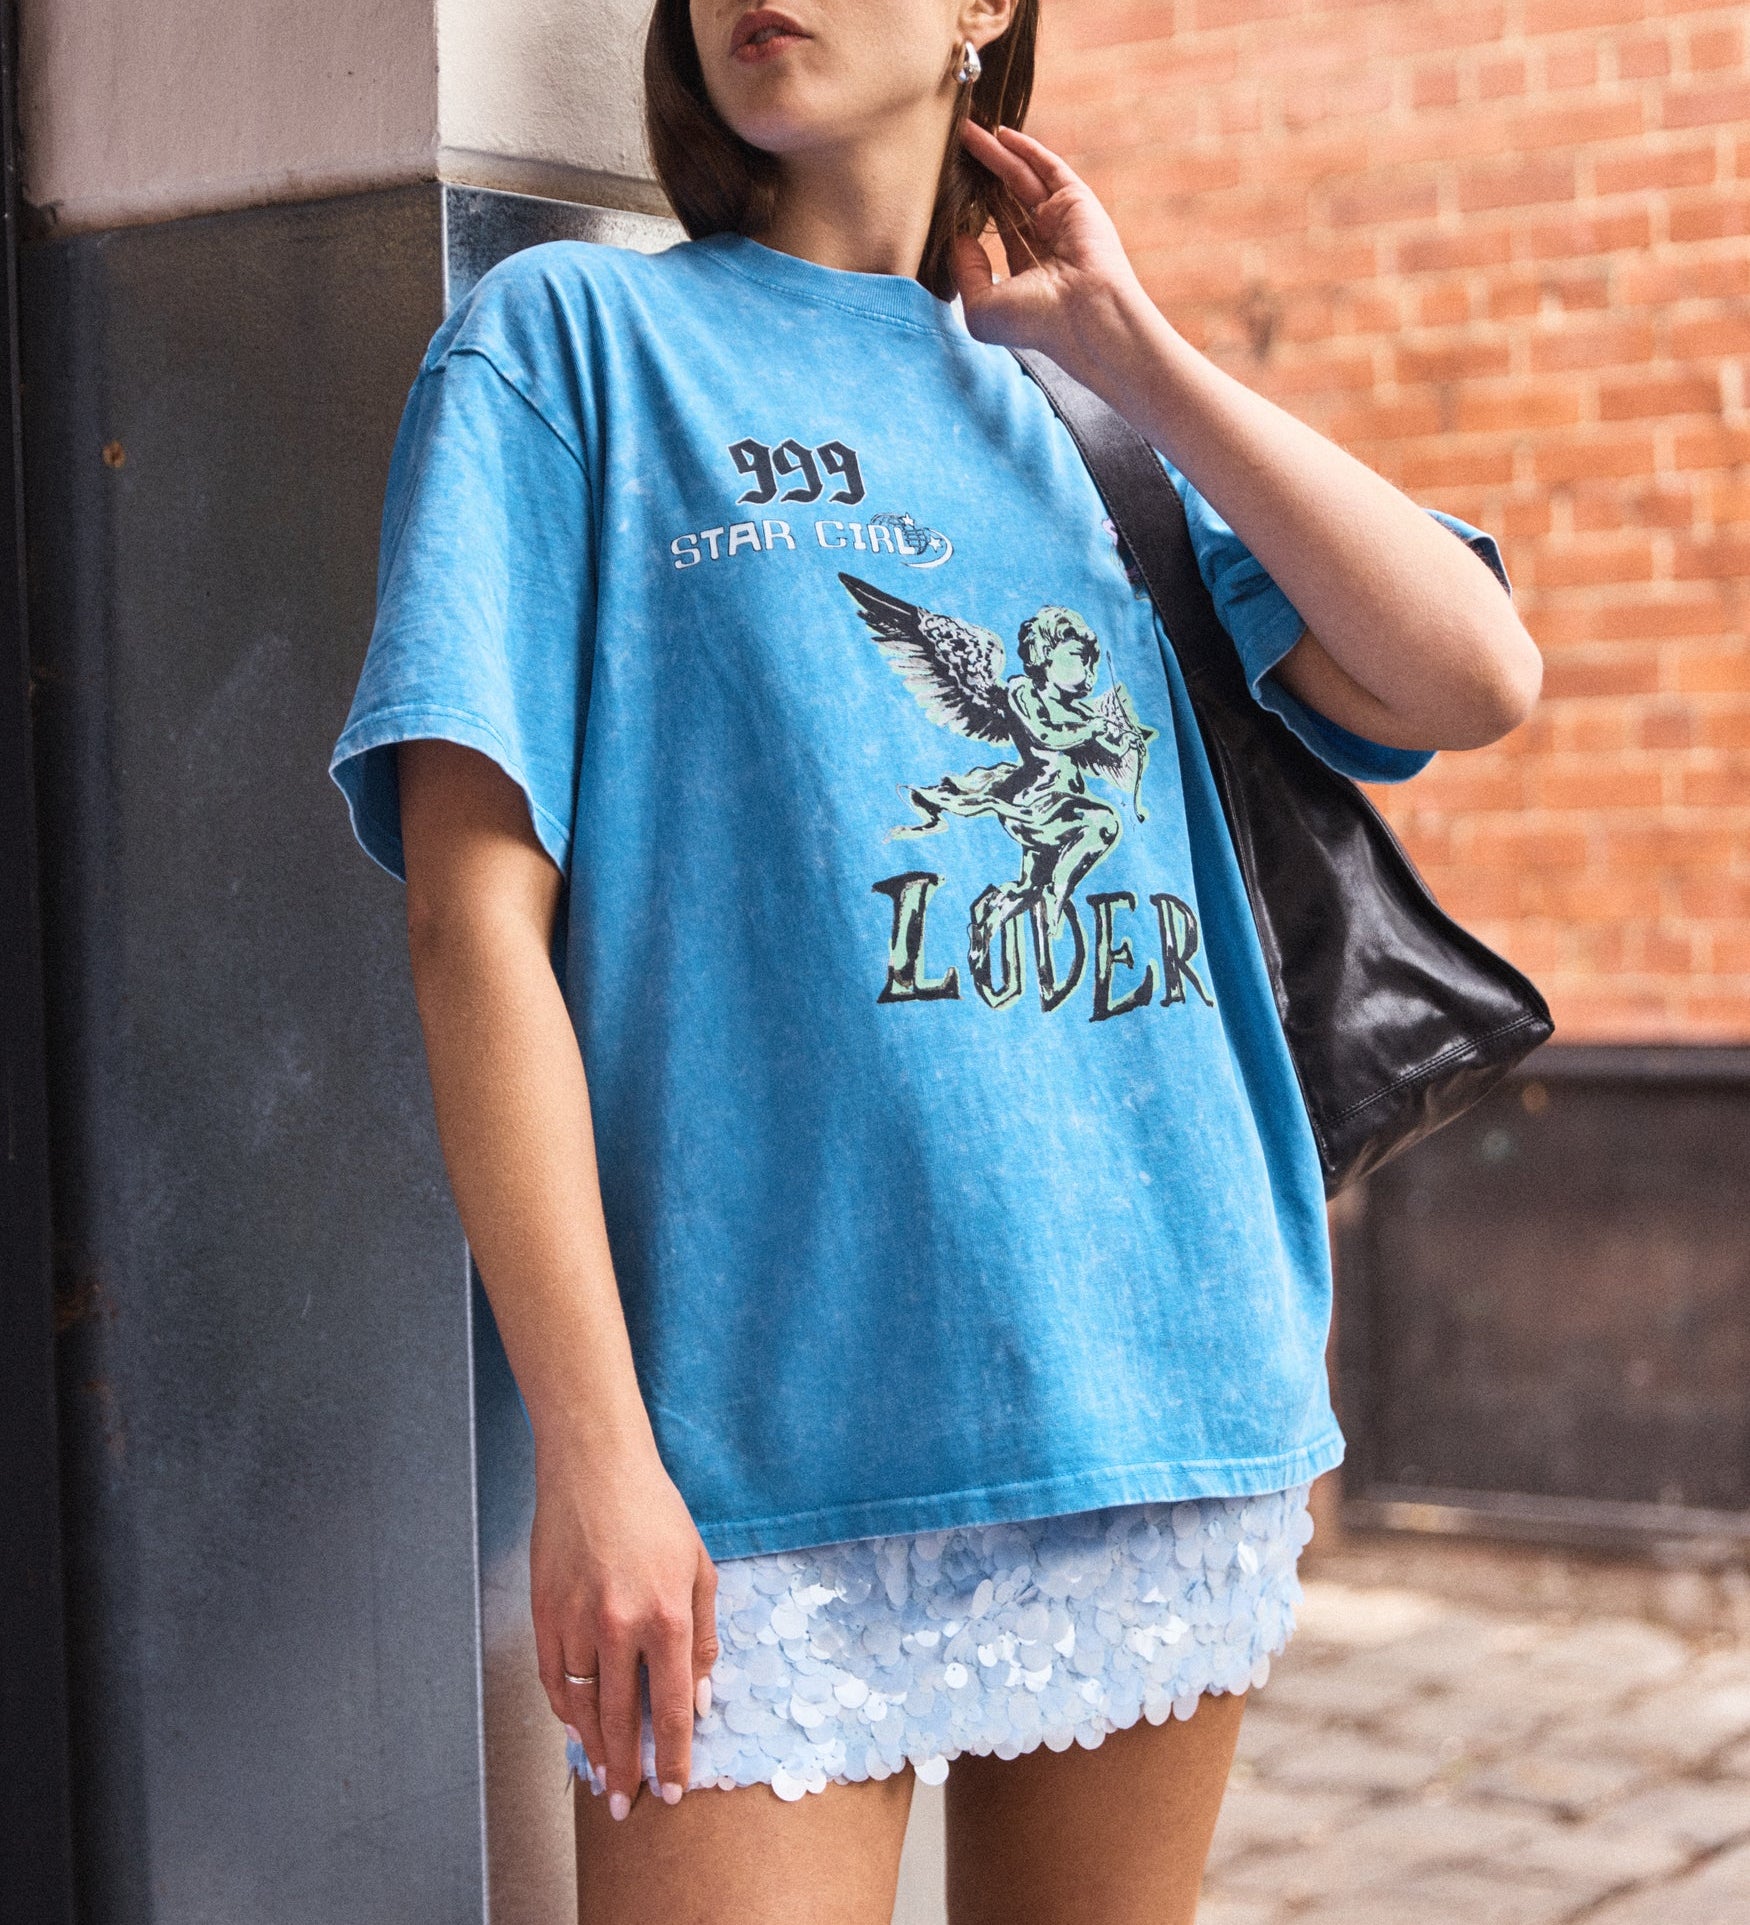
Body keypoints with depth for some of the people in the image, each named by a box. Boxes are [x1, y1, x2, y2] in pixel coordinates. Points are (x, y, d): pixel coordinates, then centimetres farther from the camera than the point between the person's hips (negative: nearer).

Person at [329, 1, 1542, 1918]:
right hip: (778, 1445, -4)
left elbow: (1472, 680, 0)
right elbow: (477, 918, -7)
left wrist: (1122, 339, 2)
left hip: (1159, 1391, 5)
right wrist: (589, 1441, -14)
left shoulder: (1095, 416, 14)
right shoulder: (570, 334, 2)